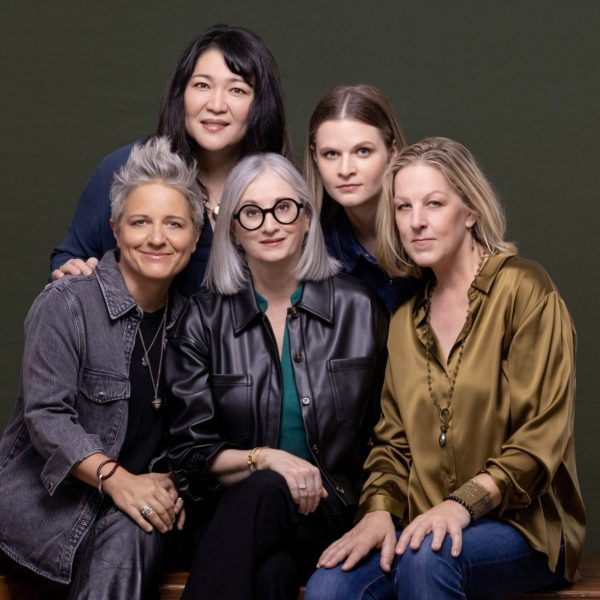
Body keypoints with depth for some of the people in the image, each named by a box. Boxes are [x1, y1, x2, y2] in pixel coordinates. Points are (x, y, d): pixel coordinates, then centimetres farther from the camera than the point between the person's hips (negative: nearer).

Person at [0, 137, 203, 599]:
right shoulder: (66, 304, -9)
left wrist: (172, 484, -9)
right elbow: (46, 414, -15)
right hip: (48, 499, -4)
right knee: (126, 538, -33)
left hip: (140, 496, 4)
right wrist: (116, 478, -26)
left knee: (129, 538, -30)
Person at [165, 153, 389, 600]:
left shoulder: (358, 308, 4)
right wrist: (264, 458, -16)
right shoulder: (204, 320, 3)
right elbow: (191, 453, 2)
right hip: (236, 510, 0)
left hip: (333, 511, 1)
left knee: (263, 495, -35)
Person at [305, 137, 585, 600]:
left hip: (523, 522, -4)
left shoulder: (523, 289, -5)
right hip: (424, 522, 4)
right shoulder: (407, 319, 13)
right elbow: (394, 439, 12)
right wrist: (379, 510, -7)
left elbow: (541, 435, -11)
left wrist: (464, 503, -23)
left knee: (427, 557, -34)